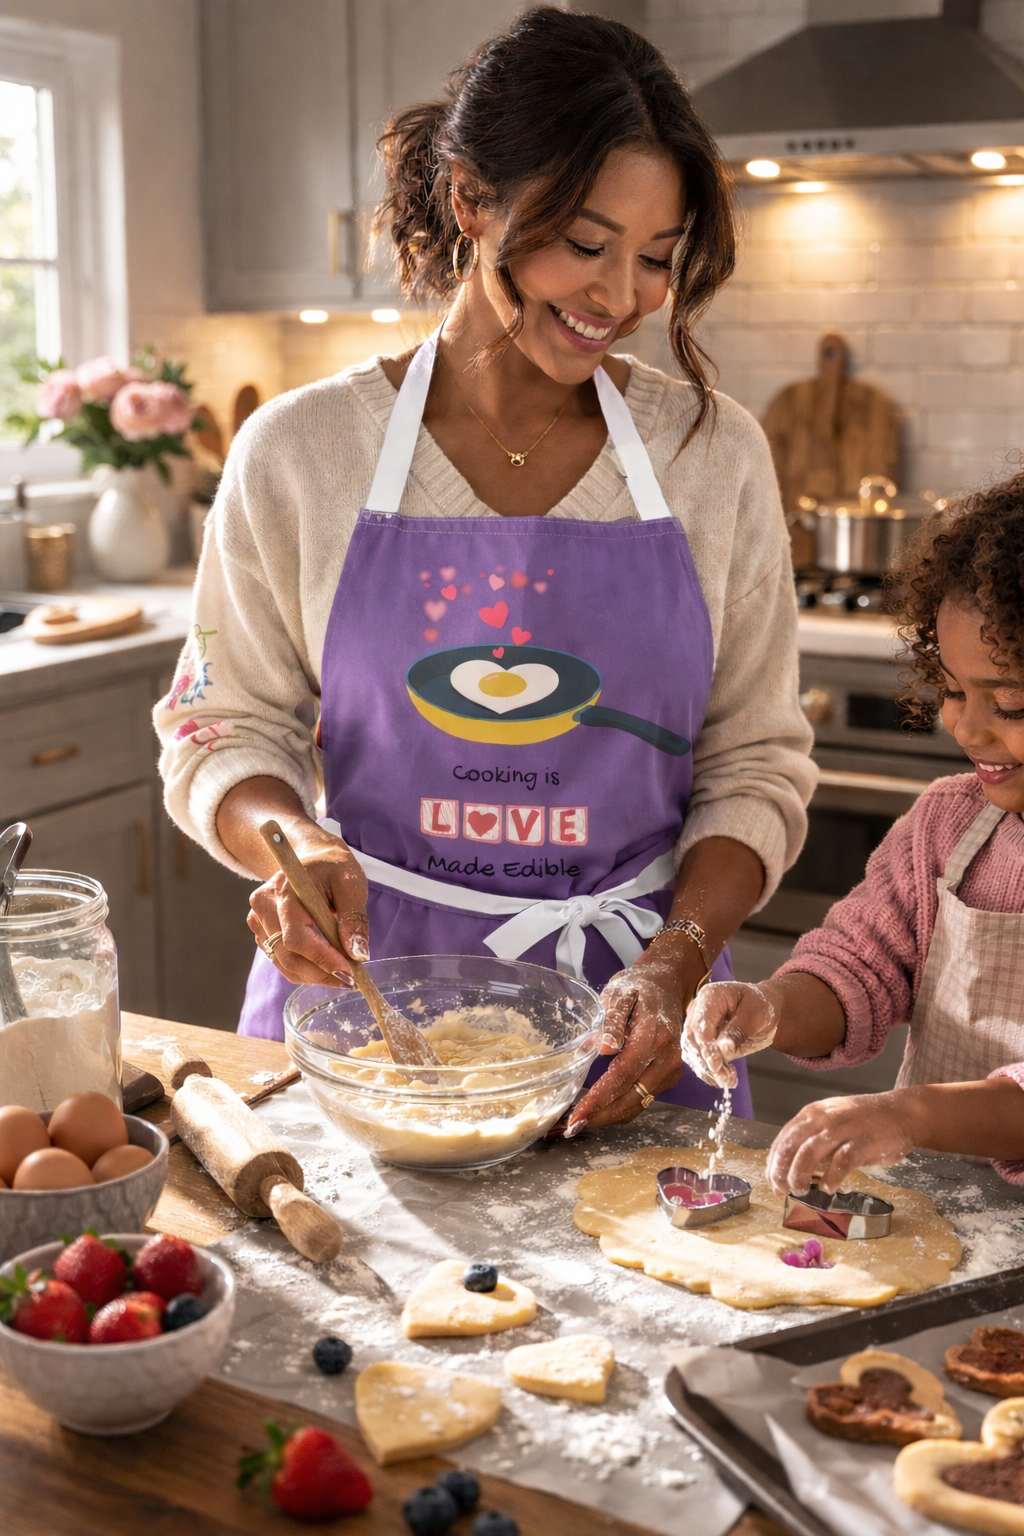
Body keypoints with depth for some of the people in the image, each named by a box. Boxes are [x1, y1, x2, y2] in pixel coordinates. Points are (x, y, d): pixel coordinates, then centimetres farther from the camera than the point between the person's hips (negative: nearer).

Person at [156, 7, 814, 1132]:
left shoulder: (714, 455, -1)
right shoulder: (300, 451, -5)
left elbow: (755, 763, 1)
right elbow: (224, 730, 1)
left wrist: (678, 957, -15)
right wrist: (296, 839, -20)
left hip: (626, 1007, 1)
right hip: (359, 974, 0)